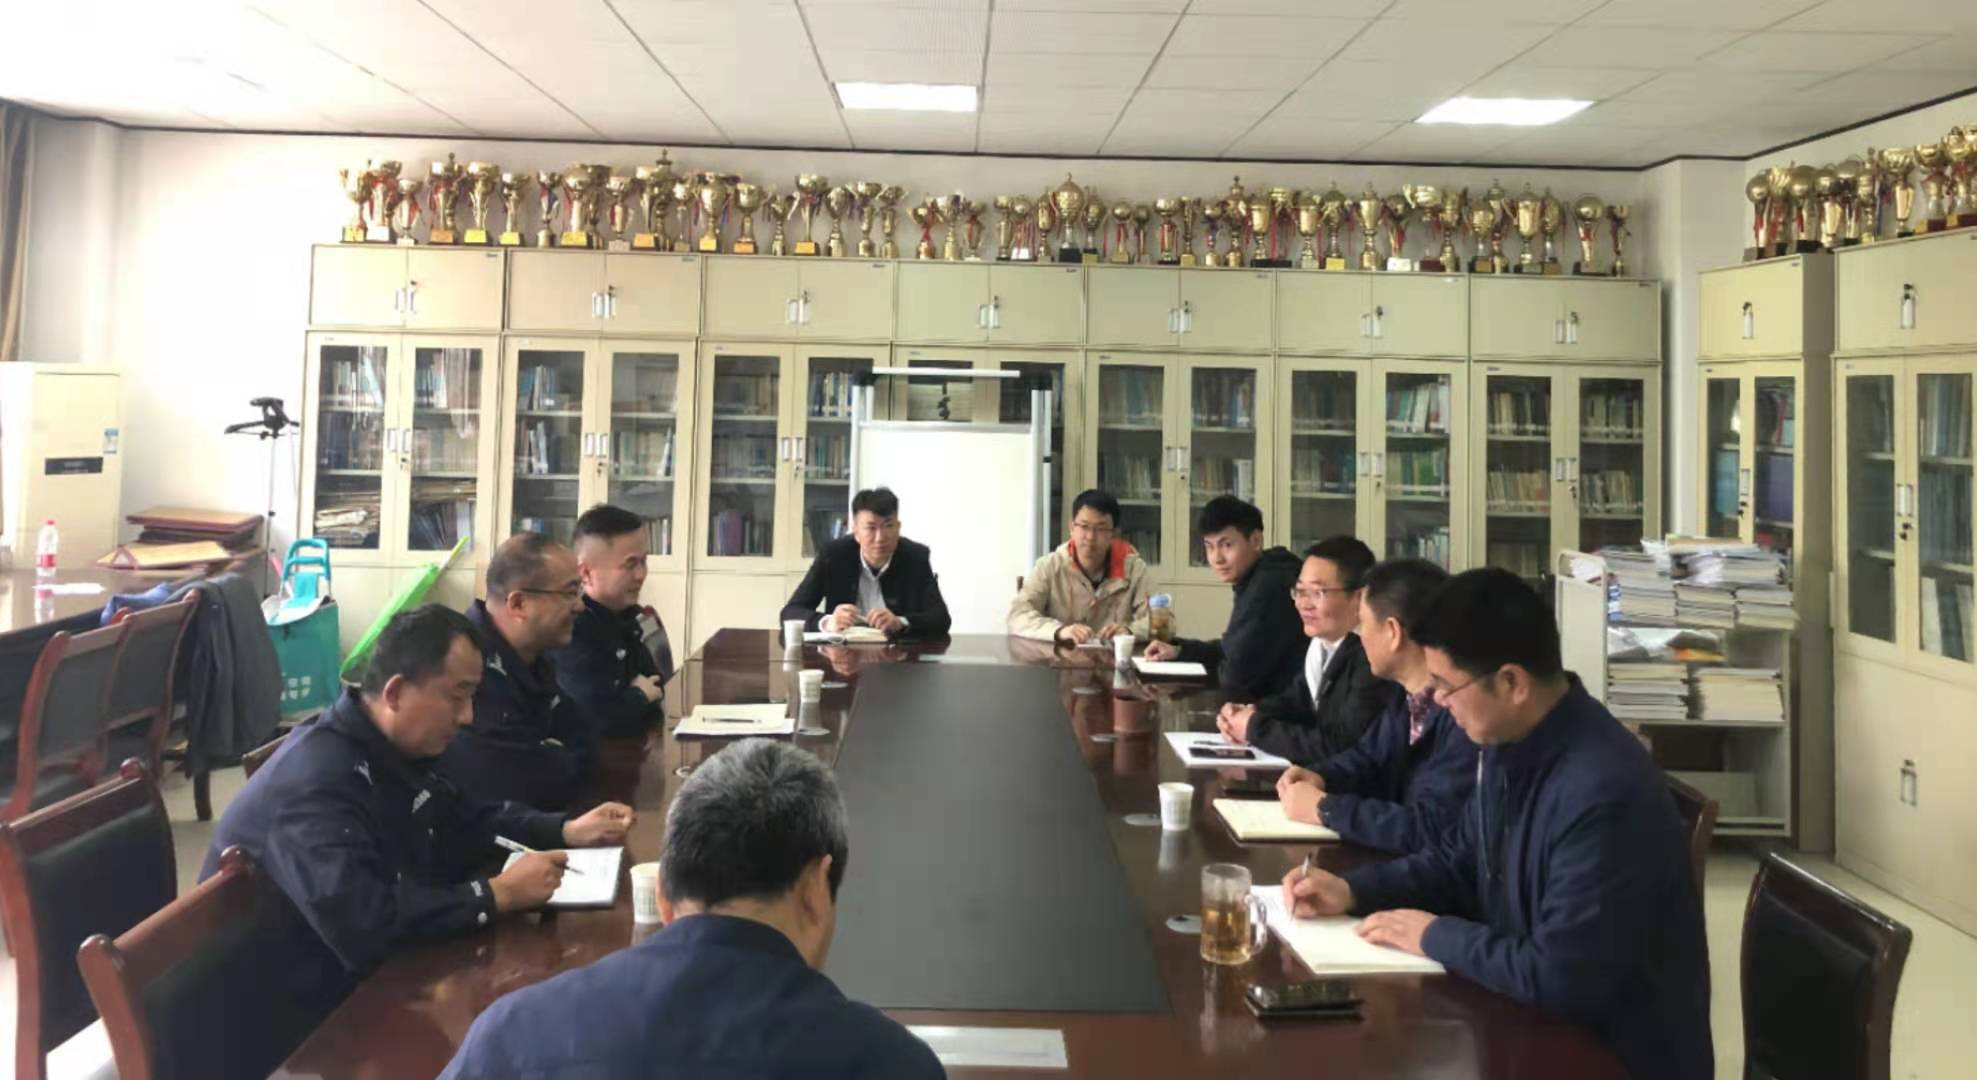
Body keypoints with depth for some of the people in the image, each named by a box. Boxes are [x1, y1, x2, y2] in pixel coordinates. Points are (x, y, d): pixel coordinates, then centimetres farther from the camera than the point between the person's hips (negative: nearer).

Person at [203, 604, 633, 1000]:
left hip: (355, 977, 8)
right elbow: (362, 925, -37)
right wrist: (496, 895, -27)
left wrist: (567, 831, 2)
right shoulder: (318, 781, -28)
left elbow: (467, 821, 16)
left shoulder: (391, 751, 1)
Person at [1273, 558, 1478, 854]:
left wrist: (1324, 808, -20)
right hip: (1399, 862, 7)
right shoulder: (1404, 689, 2)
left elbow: (1430, 828, -29)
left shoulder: (1469, 712, -26)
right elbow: (1368, 756, 18)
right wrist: (1320, 777, -2)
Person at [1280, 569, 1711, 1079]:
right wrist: (1352, 890, -1)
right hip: (1536, 1020, 7)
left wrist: (1434, 936, -16)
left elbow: (1558, 980, -30)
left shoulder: (1604, 793, -31)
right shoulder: (1509, 744, -2)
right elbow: (1457, 862, 13)